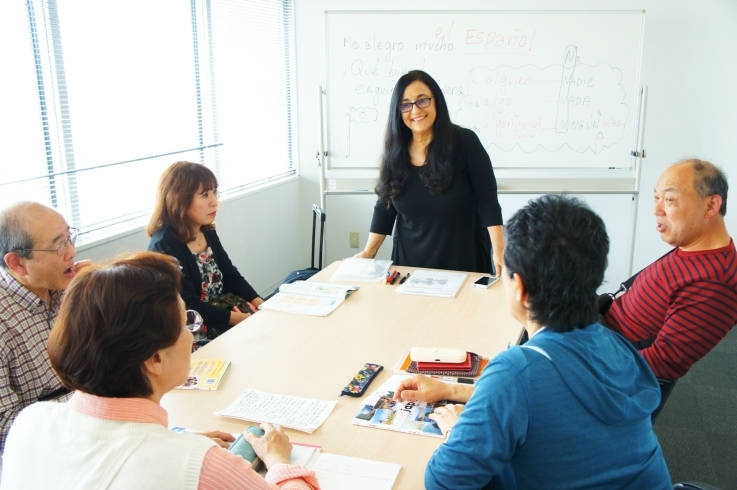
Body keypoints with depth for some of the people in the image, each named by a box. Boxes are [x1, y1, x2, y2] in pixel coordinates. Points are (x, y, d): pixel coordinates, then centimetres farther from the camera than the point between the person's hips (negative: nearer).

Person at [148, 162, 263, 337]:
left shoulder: (208, 232, 5)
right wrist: (239, 319, -24)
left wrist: (260, 304, -6)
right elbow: (189, 307, -22)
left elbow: (231, 276, 9)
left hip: (224, 305, 7)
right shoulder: (165, 247, -19)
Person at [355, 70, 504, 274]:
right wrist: (369, 252, 1)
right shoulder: (395, 152, 0)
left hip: (463, 260, -3)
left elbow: (487, 200, -13)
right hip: (410, 261, 3)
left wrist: (499, 253, -19)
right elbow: (385, 208, 6)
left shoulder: (465, 142, -10)